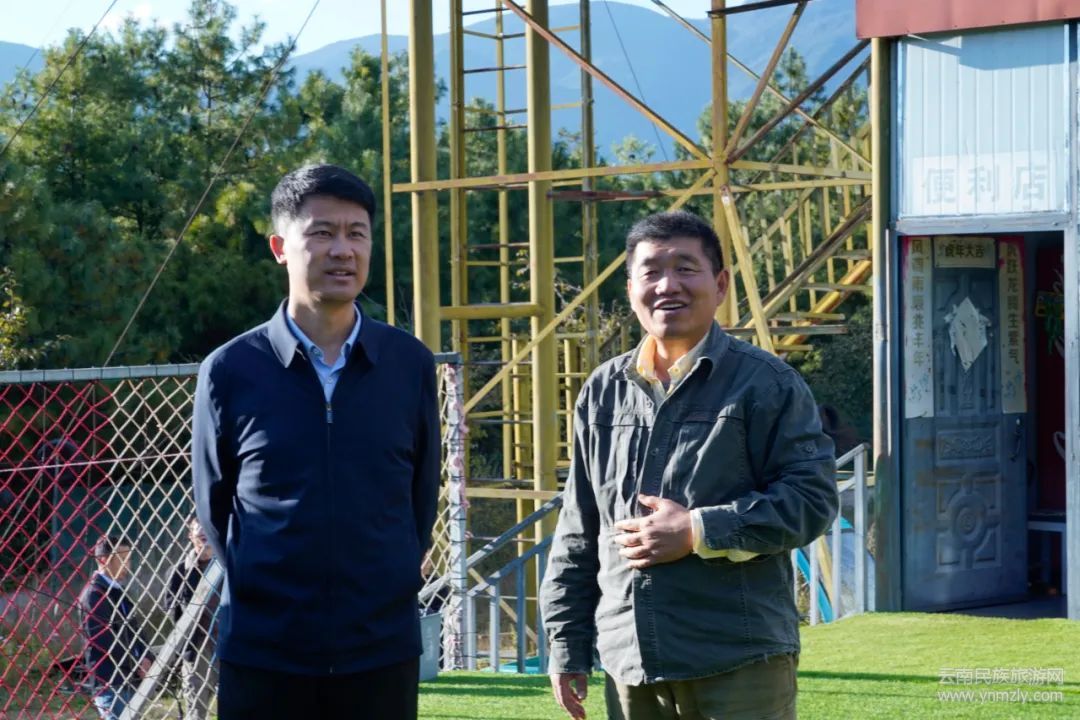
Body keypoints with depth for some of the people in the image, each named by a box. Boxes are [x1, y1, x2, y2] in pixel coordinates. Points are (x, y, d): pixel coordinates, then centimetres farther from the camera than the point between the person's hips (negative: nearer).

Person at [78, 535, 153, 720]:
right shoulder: (94, 594, -13)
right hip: (109, 681, -9)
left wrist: (145, 659, 1)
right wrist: (136, 664, -10)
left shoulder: (118, 592, 16)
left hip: (128, 679, 9)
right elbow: (103, 641, -18)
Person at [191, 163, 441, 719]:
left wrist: (382, 587, 11)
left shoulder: (412, 365, 2)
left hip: (383, 653, 1)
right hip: (262, 657, -1)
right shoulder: (230, 371, -2)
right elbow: (213, 509, 8)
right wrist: (271, 593, 9)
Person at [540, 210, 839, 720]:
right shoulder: (604, 391, 13)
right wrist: (568, 647, 13)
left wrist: (699, 532, -15)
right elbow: (578, 530, 16)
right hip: (630, 666, 5)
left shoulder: (765, 382, -2)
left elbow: (812, 497, -7)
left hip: (741, 665, -5)